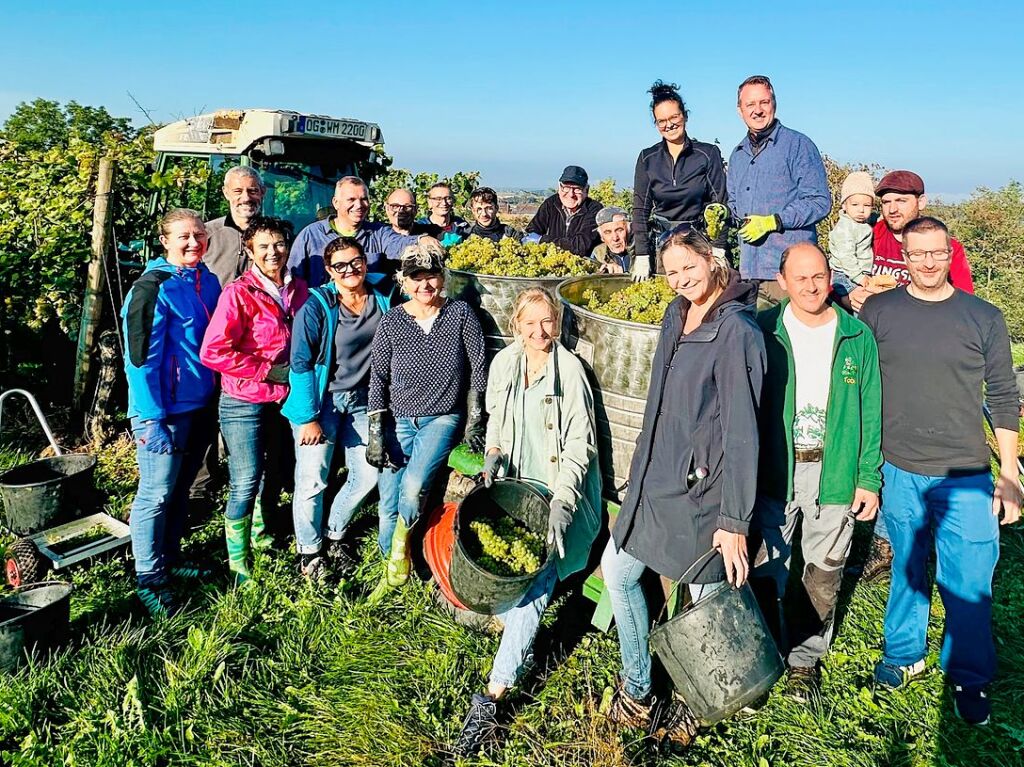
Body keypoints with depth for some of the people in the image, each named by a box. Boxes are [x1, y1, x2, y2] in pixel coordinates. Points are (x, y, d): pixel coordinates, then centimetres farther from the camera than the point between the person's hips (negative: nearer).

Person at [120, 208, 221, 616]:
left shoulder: (208, 281, 7)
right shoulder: (153, 288, -15)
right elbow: (140, 357, -17)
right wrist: (151, 420, -20)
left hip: (199, 405, 7)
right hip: (165, 411, -7)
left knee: (180, 489, 18)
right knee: (156, 495, 1)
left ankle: (170, 558, 34)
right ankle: (149, 580, 14)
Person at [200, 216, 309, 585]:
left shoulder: (298, 289, 3)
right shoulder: (239, 293, -15)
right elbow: (213, 352, -21)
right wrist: (268, 370, -18)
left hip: (286, 399, 6)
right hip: (245, 403, -6)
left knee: (274, 473, 19)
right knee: (246, 483, -2)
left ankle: (263, 534, 42)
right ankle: (238, 564, 14)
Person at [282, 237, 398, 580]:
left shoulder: (384, 296, -3)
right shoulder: (316, 306, -15)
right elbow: (301, 364, -13)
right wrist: (308, 417, -15)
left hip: (362, 401, 5)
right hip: (320, 400, -5)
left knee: (367, 476, 9)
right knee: (312, 480, -4)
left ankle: (333, 536, 33)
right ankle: (309, 552, 19)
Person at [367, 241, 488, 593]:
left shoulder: (461, 314, -5)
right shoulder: (391, 322, -3)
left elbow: (478, 369, -2)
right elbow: (378, 379, 0)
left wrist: (475, 421, -5)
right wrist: (376, 434, -5)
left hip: (444, 418, -1)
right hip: (398, 419, 2)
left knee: (413, 487, -24)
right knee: (388, 504, -2)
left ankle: (401, 550, 4)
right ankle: (391, 568, 23)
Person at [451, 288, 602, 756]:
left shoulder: (570, 371, -11)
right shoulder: (504, 363, 5)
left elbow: (579, 446, -11)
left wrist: (561, 505, -21)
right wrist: (493, 454, -2)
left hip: (561, 492, -6)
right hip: (515, 485, 6)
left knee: (535, 579, -18)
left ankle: (493, 695, -15)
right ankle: (523, 651, 18)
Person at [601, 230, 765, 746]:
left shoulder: (735, 330, -18)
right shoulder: (676, 315, 7)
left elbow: (741, 432, -20)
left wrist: (735, 521, -20)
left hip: (701, 491, -8)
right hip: (653, 480, 9)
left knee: (707, 601, 7)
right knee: (617, 572, 17)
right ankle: (637, 687, 35)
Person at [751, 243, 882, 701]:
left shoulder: (857, 337, 1)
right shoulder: (764, 332, -3)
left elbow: (871, 412, 4)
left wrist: (869, 478, 0)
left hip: (834, 472, 1)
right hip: (774, 470, -1)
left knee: (824, 568, 11)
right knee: (765, 567, 4)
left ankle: (806, 657, 31)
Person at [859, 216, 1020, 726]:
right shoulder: (877, 311, 2)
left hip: (966, 478, -1)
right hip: (899, 473, 1)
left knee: (969, 583, 4)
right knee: (907, 571, 15)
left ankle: (969, 678, 25)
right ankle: (903, 654, 35)